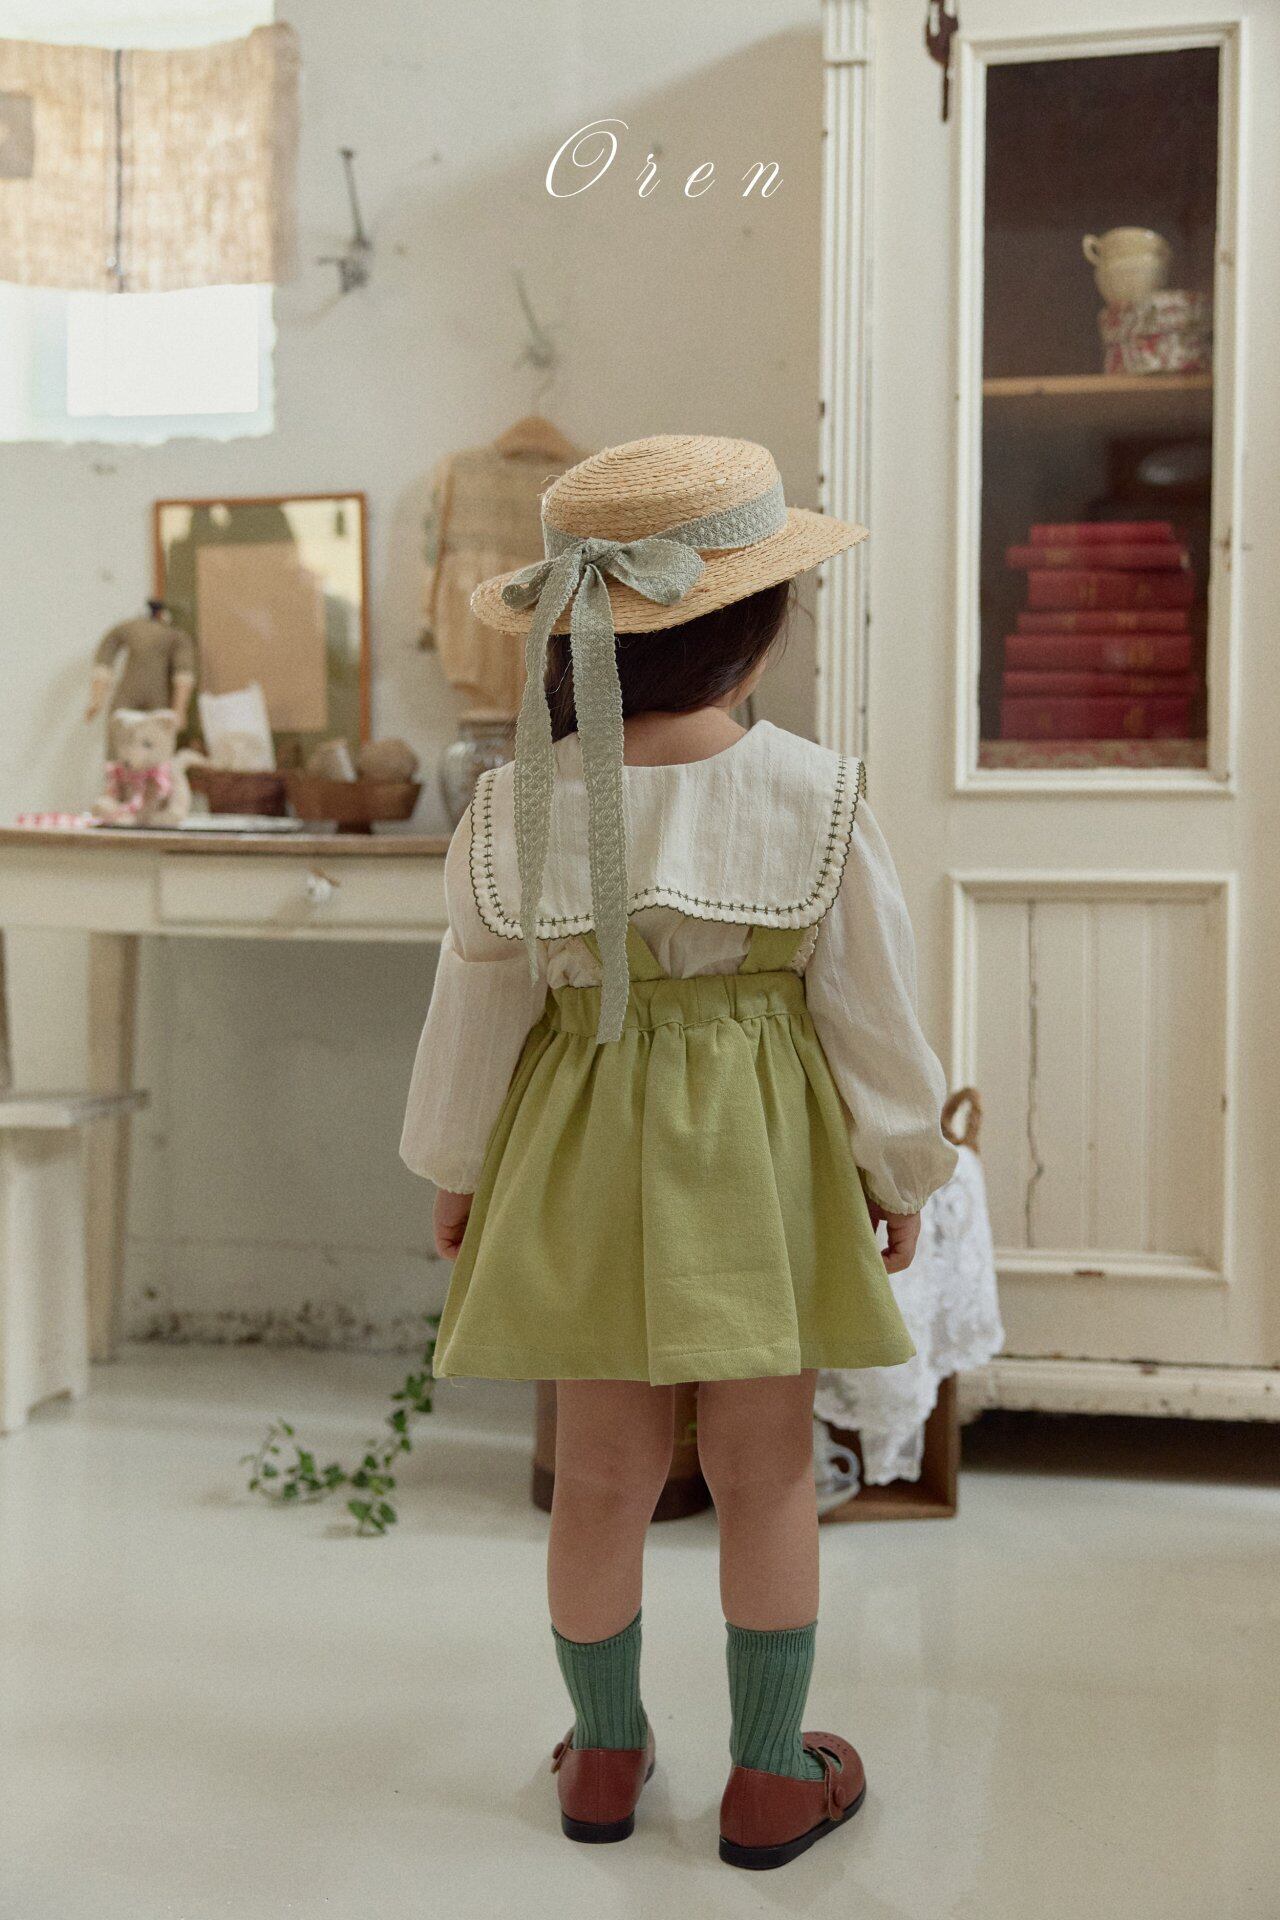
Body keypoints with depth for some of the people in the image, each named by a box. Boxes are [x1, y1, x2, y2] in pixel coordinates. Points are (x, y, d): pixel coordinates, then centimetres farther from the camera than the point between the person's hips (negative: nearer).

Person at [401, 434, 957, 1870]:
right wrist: (900, 1167, 9)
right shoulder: (814, 795, -12)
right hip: (759, 1161, -2)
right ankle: (769, 1781, 25)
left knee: (602, 1474, 14)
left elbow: (477, 1009, 1)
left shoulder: (515, 808, -8)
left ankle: (604, 1761, 31)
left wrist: (454, 1167, 15)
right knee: (765, 1475, 12)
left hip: (583, 1162, 2)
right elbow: (870, 1004, -5)